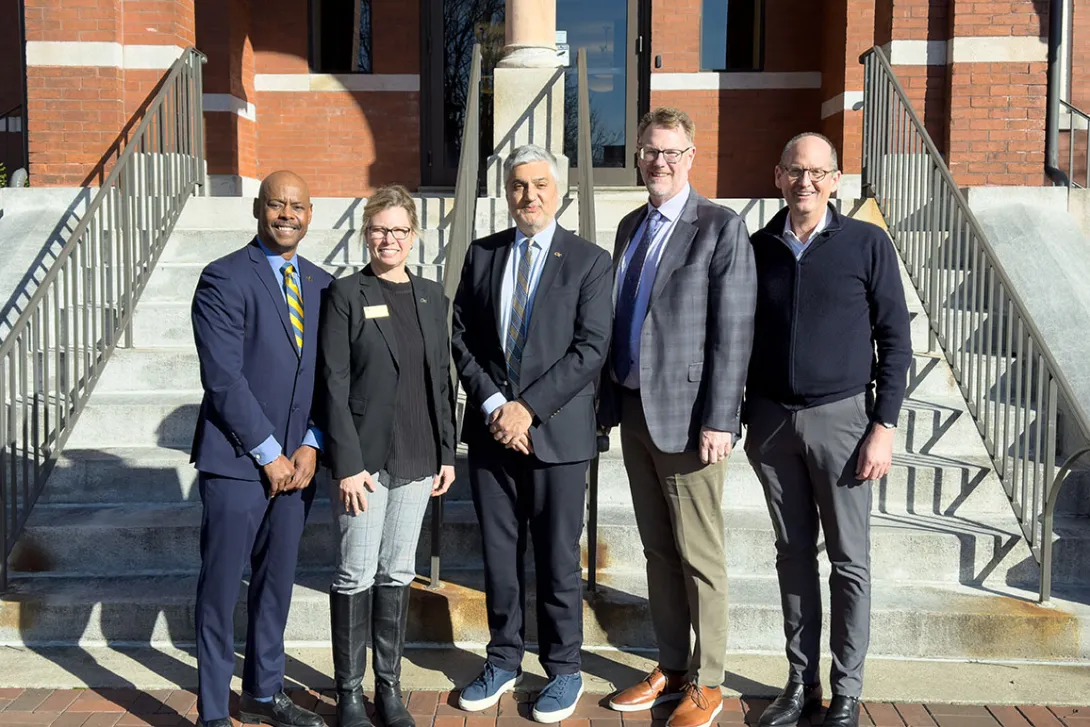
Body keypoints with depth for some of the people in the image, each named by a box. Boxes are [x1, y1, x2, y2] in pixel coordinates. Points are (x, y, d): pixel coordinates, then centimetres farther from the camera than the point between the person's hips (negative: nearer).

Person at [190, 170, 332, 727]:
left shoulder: (322, 285, 10)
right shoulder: (224, 279, -8)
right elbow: (223, 378, -14)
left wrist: (310, 446, -2)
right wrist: (268, 454, -12)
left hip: (296, 462, 6)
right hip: (236, 461, -5)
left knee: (276, 583, 15)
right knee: (221, 590, 3)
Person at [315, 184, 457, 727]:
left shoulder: (431, 296, 9)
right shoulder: (345, 295, -5)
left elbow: (441, 379, 12)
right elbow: (333, 384, -9)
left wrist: (446, 452, 8)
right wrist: (347, 463, -14)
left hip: (416, 458, 4)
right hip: (364, 457, -4)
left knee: (398, 573, 12)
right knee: (357, 575, 2)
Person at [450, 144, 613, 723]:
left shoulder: (589, 261, -1)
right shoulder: (481, 255, 9)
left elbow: (591, 348, -9)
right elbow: (460, 337, 6)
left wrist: (528, 407, -15)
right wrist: (493, 405, -8)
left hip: (556, 431, -3)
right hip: (491, 429, 3)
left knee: (557, 560, 7)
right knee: (498, 554, 12)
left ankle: (563, 669, 23)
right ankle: (503, 661, 28)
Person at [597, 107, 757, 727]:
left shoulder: (722, 228, -8)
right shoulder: (631, 227, 14)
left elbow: (734, 332, -13)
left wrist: (719, 420, -17)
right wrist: (610, 399, 11)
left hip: (687, 415, -7)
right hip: (635, 410, 7)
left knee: (699, 556, 3)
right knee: (658, 549, 15)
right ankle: (671, 668, 28)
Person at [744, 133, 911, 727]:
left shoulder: (866, 244, -2)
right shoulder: (758, 248, 6)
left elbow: (894, 339, -2)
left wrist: (884, 425, -8)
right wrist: (741, 417, 7)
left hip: (841, 417, -2)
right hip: (771, 420, 3)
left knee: (849, 561, 4)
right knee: (793, 555, 11)